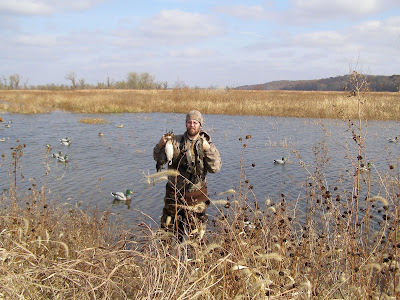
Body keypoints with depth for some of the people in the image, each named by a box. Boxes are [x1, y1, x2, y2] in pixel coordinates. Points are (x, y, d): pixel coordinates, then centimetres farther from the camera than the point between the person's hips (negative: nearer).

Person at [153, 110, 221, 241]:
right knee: (168, 227, 15)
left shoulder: (207, 144, -3)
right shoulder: (175, 141, 0)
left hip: (196, 196, -2)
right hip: (174, 192, 2)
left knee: (195, 232, 5)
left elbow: (215, 168, -13)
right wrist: (160, 145, -18)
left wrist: (207, 149, -25)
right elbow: (159, 160, 1)